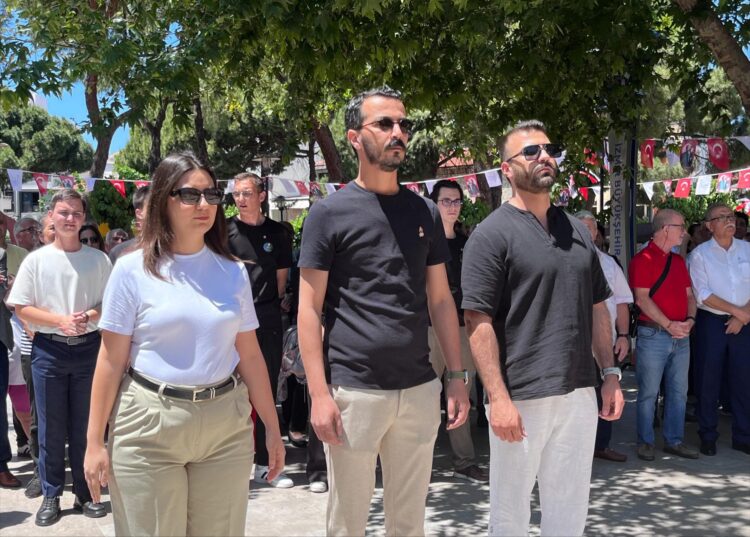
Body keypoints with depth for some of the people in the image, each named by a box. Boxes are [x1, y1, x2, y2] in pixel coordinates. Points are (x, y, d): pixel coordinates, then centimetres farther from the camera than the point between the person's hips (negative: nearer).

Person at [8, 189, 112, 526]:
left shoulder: (99, 260, 3)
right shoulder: (36, 260, 1)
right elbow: (22, 309, 0)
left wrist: (90, 315, -15)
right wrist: (60, 321, -14)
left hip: (89, 348, 1)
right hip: (49, 350, 0)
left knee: (85, 426, 7)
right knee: (51, 428, 5)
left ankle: (85, 493, 19)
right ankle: (51, 495, 18)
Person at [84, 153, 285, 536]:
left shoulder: (232, 272, 5)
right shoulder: (132, 270, -4)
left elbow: (250, 356, 8)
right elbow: (111, 361, -3)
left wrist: (272, 427, 9)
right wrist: (95, 441, -3)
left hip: (226, 426, 3)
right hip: (148, 425, -2)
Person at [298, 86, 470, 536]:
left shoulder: (426, 212, 9)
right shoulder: (330, 213, -4)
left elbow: (441, 299, 12)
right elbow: (309, 309, -5)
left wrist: (458, 376, 7)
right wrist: (319, 393, -11)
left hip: (420, 389, 4)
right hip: (353, 391, -3)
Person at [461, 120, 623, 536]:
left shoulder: (578, 230, 11)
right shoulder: (493, 234, -8)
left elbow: (597, 308, 16)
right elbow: (479, 322, -13)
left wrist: (610, 373, 9)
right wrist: (498, 398, -18)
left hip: (580, 392, 5)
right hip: (520, 396, -5)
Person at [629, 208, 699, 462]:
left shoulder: (678, 261, 17)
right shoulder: (643, 259, -8)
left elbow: (689, 294, 15)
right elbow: (642, 299, -15)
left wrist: (690, 320, -4)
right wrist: (669, 325, -18)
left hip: (681, 336, 7)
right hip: (653, 334, -7)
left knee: (678, 391, 11)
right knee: (648, 392, 1)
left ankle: (674, 440, 21)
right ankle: (645, 441, 12)